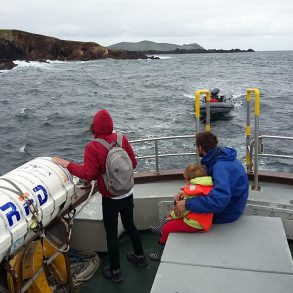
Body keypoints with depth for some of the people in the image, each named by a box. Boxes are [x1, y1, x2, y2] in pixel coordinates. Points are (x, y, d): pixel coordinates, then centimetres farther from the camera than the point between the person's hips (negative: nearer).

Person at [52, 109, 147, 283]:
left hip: (110, 199, -5)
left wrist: (67, 164, -11)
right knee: (130, 225, 25)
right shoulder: (122, 138, -7)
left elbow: (88, 174, -19)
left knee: (111, 234, 11)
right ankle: (140, 256, 42)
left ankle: (115, 272, 25)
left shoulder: (93, 147, -20)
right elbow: (133, 163, 0)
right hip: (128, 194, 5)